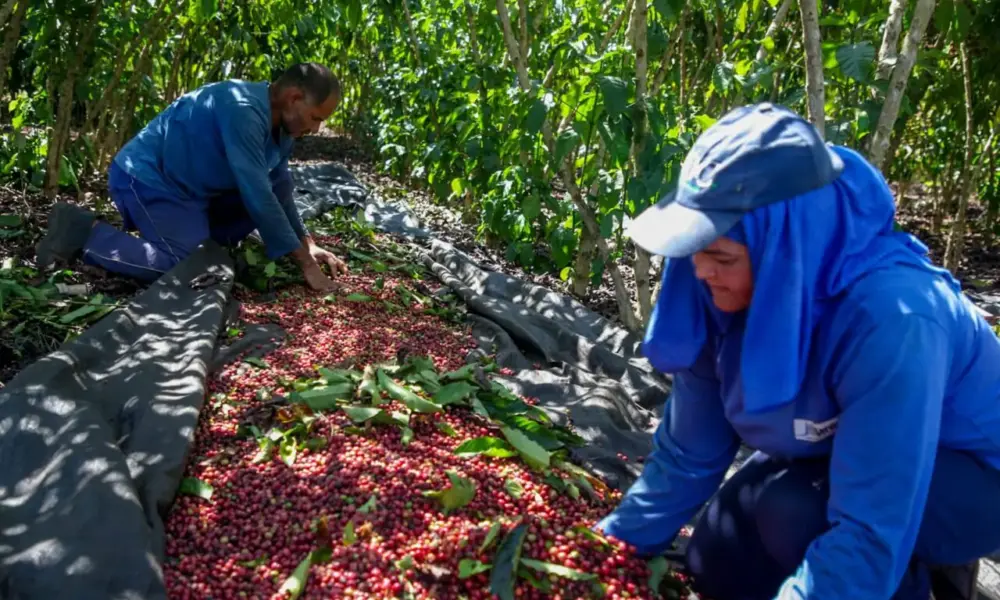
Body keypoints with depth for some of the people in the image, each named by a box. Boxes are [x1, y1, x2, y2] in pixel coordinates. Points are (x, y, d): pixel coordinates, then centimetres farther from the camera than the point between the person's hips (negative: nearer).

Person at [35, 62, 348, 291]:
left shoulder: (280, 120, 0)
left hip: (189, 186, 9)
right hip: (147, 178, -9)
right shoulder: (242, 110, -29)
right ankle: (84, 233, -9)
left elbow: (279, 188, 8)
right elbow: (258, 196, -33)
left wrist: (308, 245, -1)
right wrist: (305, 263, -29)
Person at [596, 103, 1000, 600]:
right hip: (836, 457, 6)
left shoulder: (889, 319, -40)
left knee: (790, 511, -30)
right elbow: (687, 452, -7)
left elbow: (869, 536, -37)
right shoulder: (727, 294, -20)